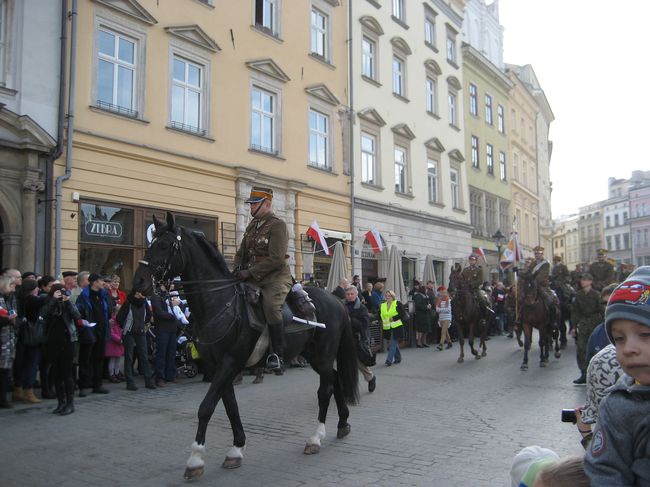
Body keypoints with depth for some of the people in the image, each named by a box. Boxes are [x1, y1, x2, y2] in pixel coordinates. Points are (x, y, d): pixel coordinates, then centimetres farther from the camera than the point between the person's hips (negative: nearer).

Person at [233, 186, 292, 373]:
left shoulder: (277, 225, -9)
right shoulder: (252, 225, 16)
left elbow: (276, 259, -18)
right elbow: (242, 252, 23)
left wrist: (250, 272, -19)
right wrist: (238, 269, 2)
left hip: (276, 277, -9)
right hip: (253, 277, 9)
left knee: (271, 306, -31)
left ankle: (278, 356, -25)